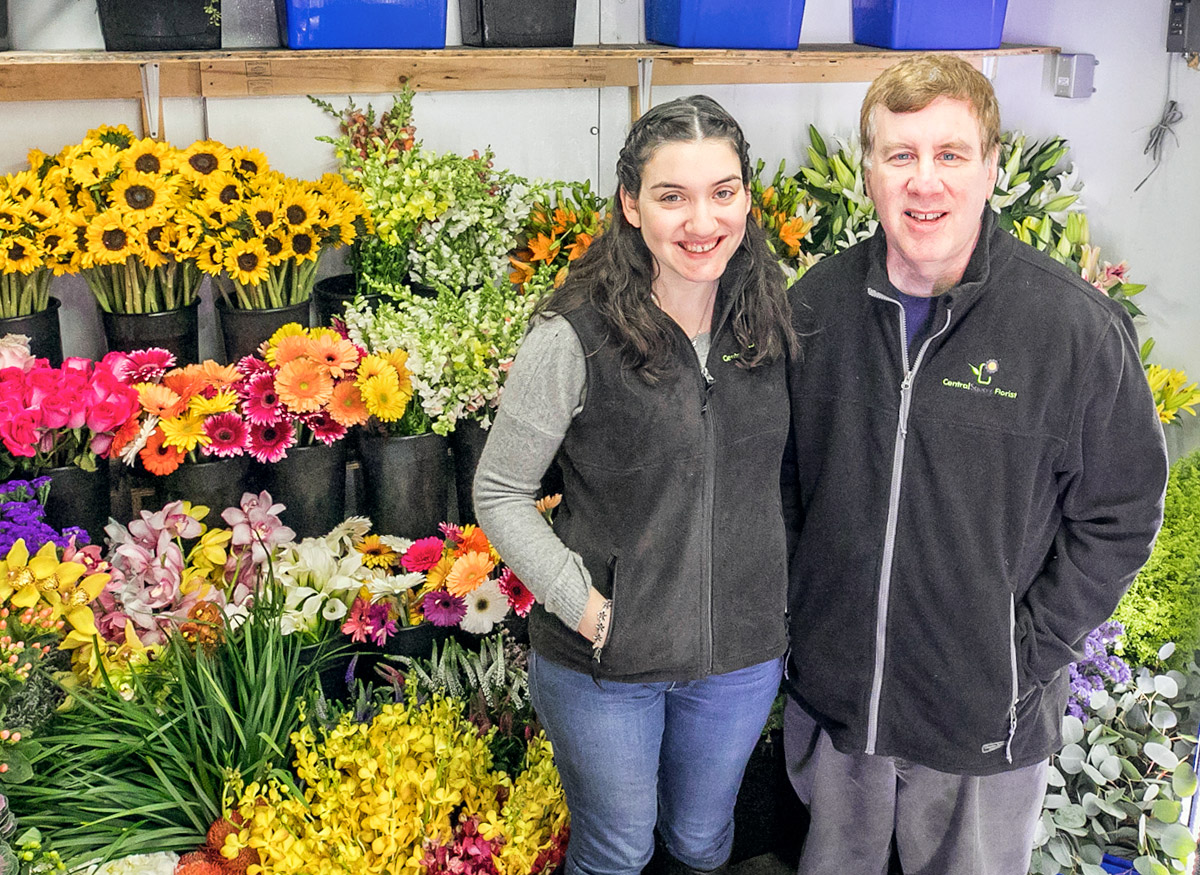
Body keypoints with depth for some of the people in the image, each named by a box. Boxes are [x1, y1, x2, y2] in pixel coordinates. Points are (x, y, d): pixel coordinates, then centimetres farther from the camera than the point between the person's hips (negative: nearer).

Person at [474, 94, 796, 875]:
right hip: (603, 664, -3)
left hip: (742, 654, 4)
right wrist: (584, 605, -18)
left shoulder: (773, 322, -4)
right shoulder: (575, 337, -19)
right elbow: (500, 494, -11)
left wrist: (784, 604, 3)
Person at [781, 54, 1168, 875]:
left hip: (986, 716, -3)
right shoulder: (818, 304, -5)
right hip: (830, 689, 3)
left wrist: (1030, 653, -12)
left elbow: (1120, 514, -8)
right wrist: (794, 607, 2)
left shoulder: (1078, 327, -16)